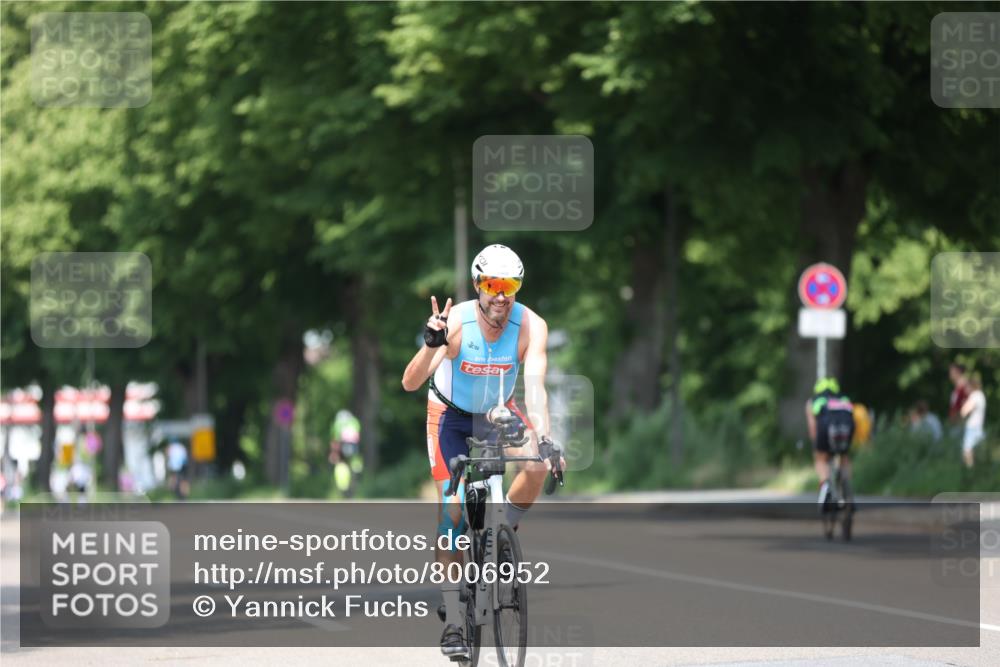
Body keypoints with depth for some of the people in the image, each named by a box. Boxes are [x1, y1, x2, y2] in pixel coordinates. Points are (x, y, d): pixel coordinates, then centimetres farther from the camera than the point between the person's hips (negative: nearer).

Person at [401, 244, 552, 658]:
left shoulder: (531, 326, -27)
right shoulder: (455, 322, -30)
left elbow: (534, 387, -36)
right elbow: (410, 383, -36)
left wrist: (544, 440, -51)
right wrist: (431, 346, -54)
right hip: (451, 413, -2)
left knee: (536, 469, -27)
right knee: (452, 508, -13)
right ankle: (453, 620, -5)